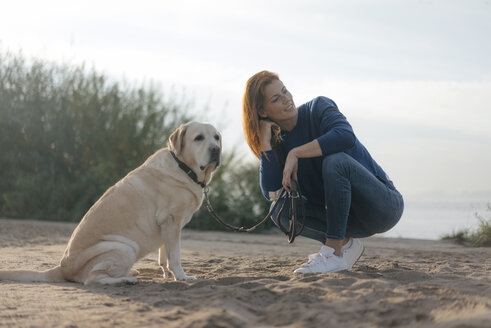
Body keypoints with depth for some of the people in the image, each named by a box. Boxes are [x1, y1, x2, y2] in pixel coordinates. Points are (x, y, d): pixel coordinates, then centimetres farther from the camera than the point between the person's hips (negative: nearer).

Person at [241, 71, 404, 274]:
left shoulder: (319, 107, -6)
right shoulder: (280, 144, 6)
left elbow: (346, 136, -29)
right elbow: (271, 193, -10)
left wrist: (295, 153, -25)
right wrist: (265, 140, -10)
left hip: (385, 204, -5)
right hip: (351, 219, 6)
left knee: (335, 160, -32)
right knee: (281, 209, -13)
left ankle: (334, 254, -28)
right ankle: (346, 243, -2)